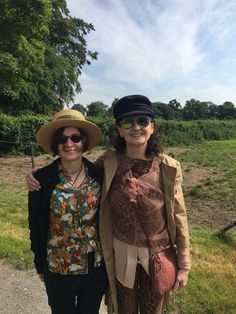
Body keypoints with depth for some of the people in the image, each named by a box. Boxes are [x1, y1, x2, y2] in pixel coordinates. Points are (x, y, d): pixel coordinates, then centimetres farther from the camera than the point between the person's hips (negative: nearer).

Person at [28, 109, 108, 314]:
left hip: (96, 266, 1)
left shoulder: (99, 175, -11)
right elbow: (36, 226, -4)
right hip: (57, 270, -1)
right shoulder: (42, 179, -15)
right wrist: (40, 265, 4)